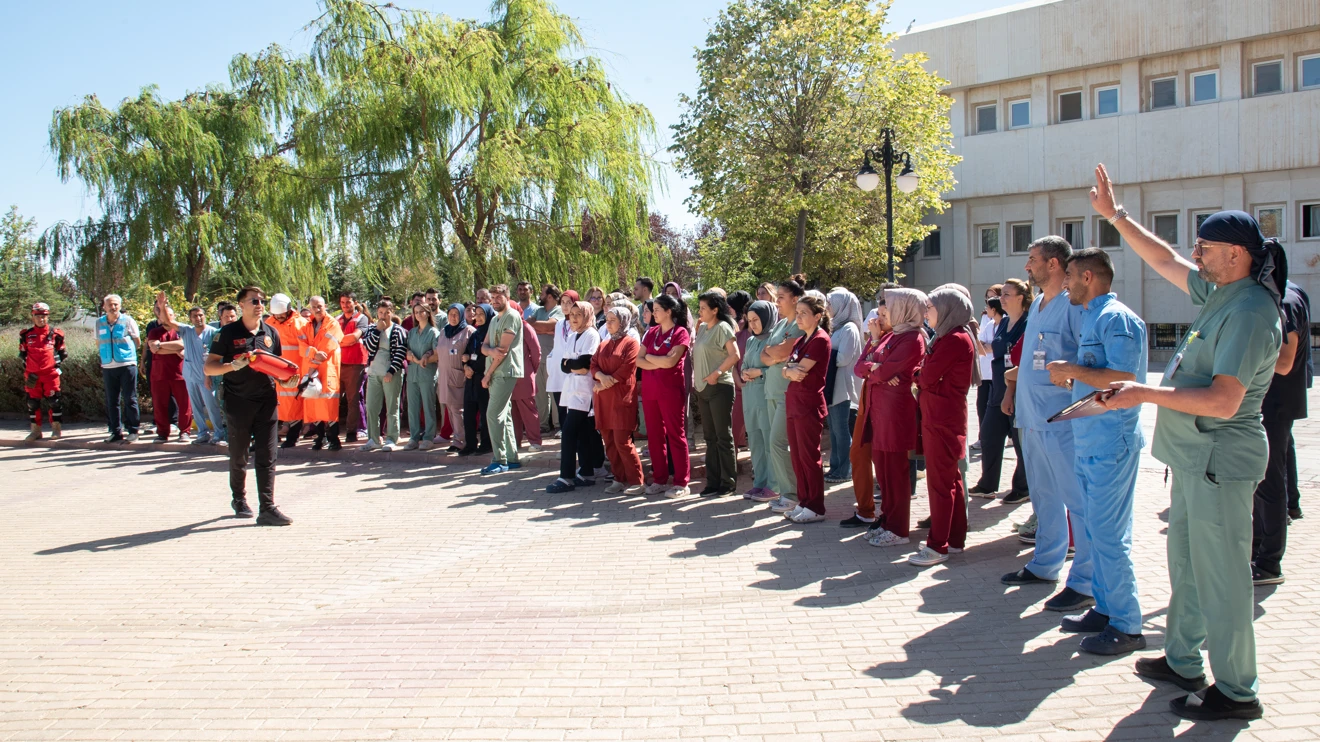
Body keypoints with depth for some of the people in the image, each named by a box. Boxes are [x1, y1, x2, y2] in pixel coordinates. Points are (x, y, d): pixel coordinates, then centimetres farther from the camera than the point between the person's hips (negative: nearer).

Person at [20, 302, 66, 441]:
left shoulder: (55, 334, 3)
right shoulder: (26, 335, 7)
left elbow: (62, 351, 12)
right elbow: (22, 353, 15)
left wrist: (58, 361, 0)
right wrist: (26, 365, 5)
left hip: (50, 373, -2)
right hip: (32, 375, 2)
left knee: (53, 400, -1)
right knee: (32, 402, 6)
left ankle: (57, 429, 8)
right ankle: (36, 430, 14)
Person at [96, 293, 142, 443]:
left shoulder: (128, 321, -1)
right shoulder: (99, 322, 9)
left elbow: (137, 342, 6)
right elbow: (98, 344, 21)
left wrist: (126, 351, 5)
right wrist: (107, 353, 11)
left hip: (127, 365, -4)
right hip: (108, 367, 4)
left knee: (130, 400, -2)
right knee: (111, 401, 6)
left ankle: (132, 431, 2)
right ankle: (116, 431, 13)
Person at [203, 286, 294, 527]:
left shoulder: (271, 333, 10)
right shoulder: (228, 333, -2)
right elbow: (209, 368, -3)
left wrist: (287, 380, -1)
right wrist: (234, 365, -20)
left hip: (267, 400, 2)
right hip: (238, 402, -2)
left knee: (267, 457, -4)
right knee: (238, 456, 12)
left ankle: (267, 508, -5)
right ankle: (239, 499, 34)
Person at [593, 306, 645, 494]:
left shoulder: (631, 343, -3)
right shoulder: (603, 345, 19)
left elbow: (626, 370, -12)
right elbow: (593, 365, 9)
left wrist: (607, 383, -12)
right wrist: (601, 376, -12)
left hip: (622, 398, -7)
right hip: (603, 399, 7)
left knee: (622, 441, -11)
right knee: (609, 441, 6)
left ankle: (636, 481, -3)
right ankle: (619, 479, 14)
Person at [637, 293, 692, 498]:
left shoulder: (681, 333, -5)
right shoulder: (651, 332, 13)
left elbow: (670, 361, -16)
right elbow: (638, 360, 6)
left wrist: (649, 357, -2)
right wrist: (659, 363, -10)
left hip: (671, 389, -6)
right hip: (649, 389, 6)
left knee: (675, 434, -2)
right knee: (654, 435, 8)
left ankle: (681, 482, 2)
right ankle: (660, 479, 16)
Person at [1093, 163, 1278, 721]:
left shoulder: (1250, 310, -19)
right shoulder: (1220, 293, 8)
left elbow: (1223, 401, -26)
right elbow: (1165, 261, 24)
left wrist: (1145, 394, -22)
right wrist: (1116, 217, 23)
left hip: (1220, 460, -10)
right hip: (1196, 459, 10)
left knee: (1221, 574, -2)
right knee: (1187, 565, 18)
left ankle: (1236, 692, 9)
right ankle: (1182, 663, 31)